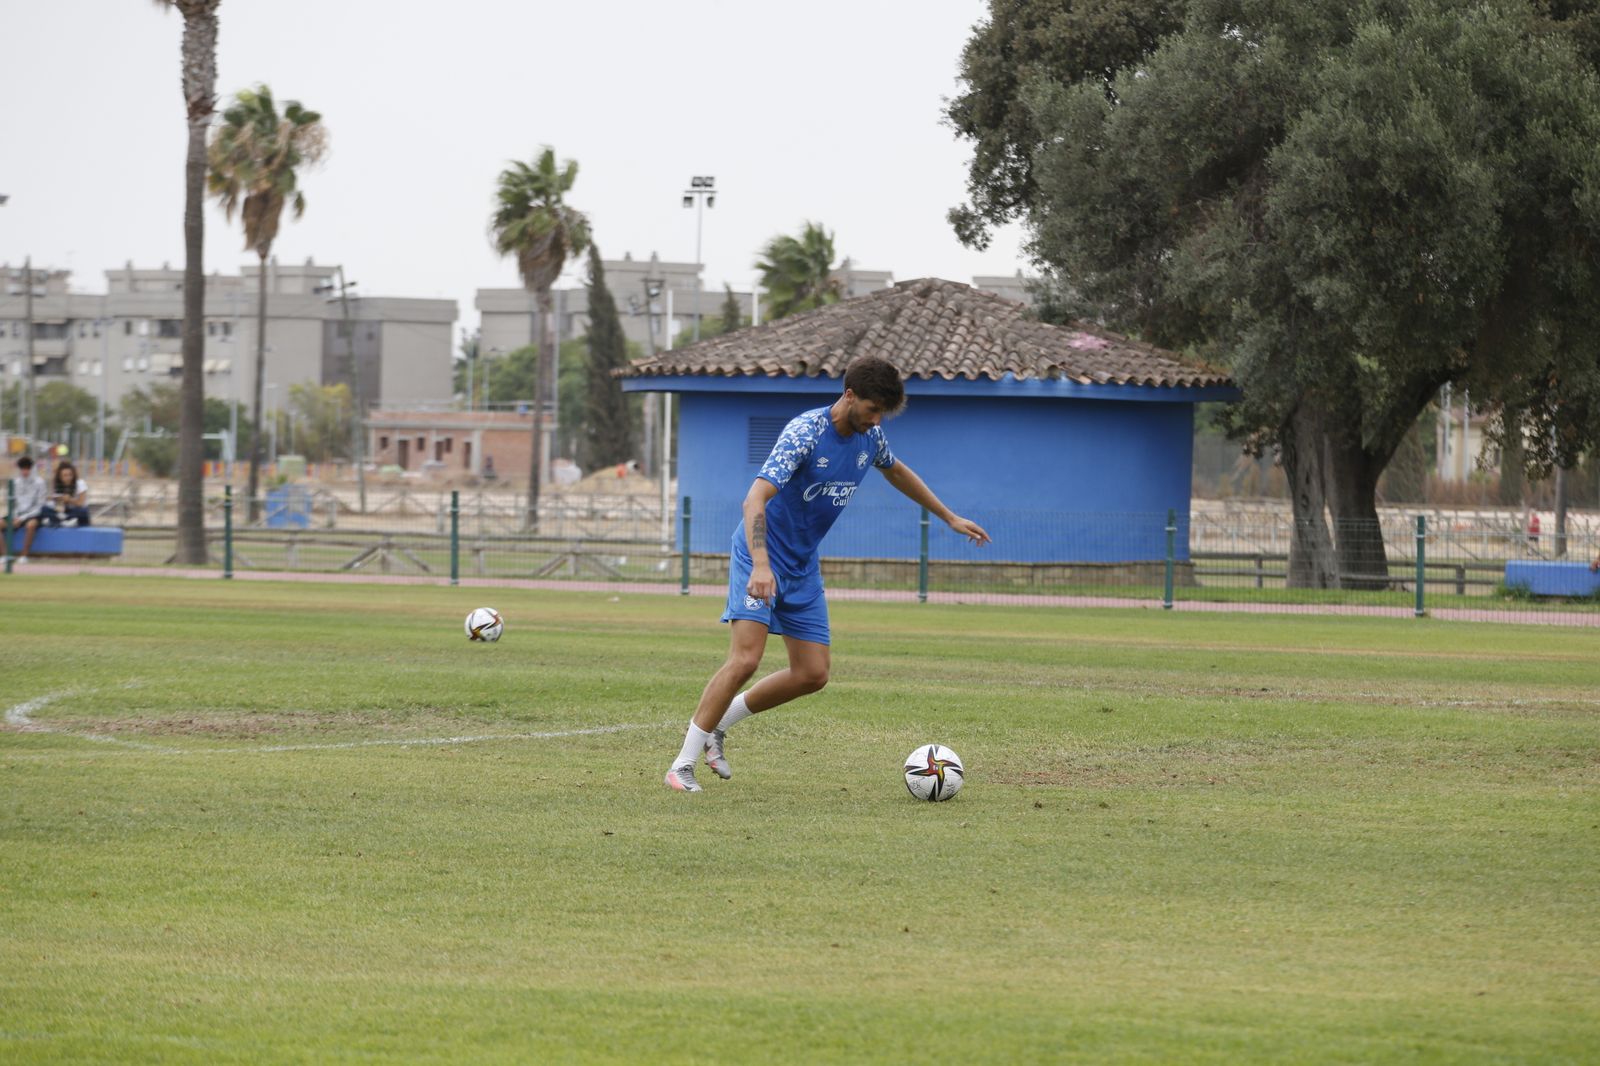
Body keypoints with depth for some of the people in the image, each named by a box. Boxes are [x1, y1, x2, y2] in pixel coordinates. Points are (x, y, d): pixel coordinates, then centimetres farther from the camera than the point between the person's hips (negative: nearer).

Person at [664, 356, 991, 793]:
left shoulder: (869, 436, 1)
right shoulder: (805, 433, -23)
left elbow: (896, 472, 25)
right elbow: (756, 498, -33)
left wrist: (950, 518, 29)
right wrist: (761, 565, -47)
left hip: (803, 567, 8)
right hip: (760, 557, -8)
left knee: (812, 674, 3)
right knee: (745, 659, -20)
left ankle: (718, 725, 19)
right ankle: (683, 765, -11)